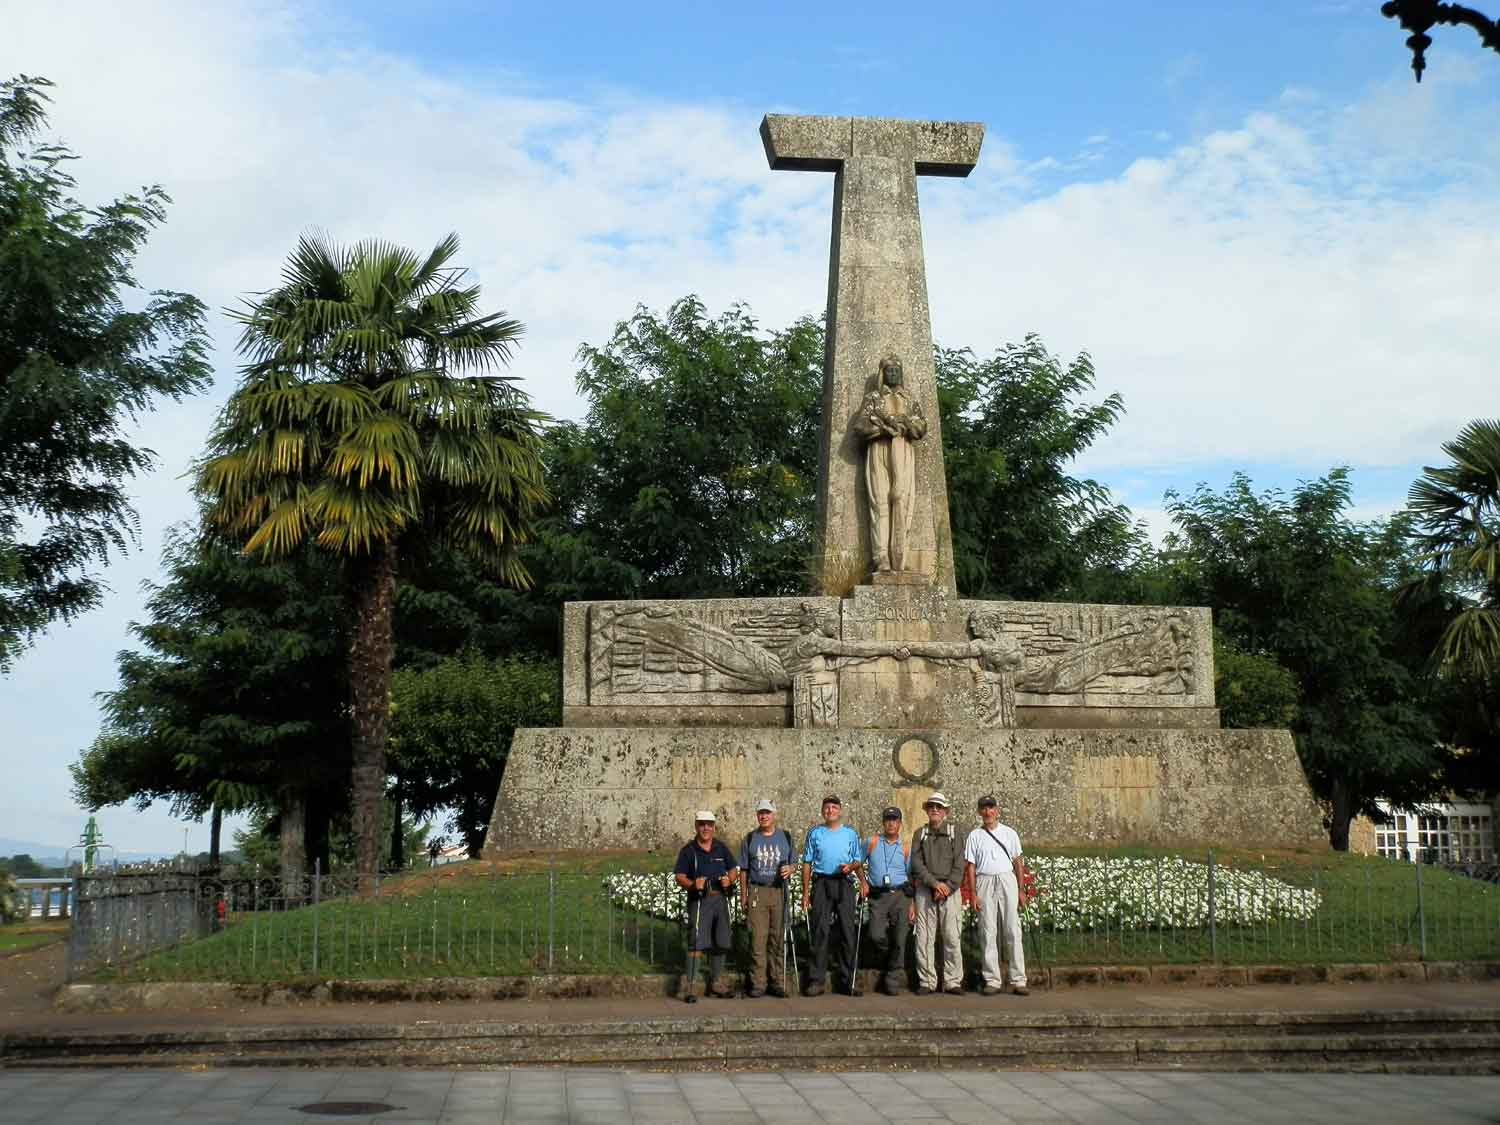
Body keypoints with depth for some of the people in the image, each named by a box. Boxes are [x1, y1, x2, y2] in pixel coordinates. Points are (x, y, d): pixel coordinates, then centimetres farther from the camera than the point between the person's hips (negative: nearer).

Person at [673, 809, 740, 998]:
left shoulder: (721, 848, 12)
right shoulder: (688, 850, 0)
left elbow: (733, 869, 17)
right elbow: (679, 876, -4)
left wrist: (729, 879, -5)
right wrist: (692, 884, -23)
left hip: (720, 899, 5)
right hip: (698, 901, -5)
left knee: (720, 943, 9)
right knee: (698, 944, -12)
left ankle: (716, 982, 21)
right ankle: (690, 984, -11)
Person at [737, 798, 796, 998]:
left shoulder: (785, 837, 12)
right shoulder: (750, 838, 9)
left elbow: (792, 863, 16)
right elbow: (744, 869, 10)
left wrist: (789, 870, -8)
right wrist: (743, 895, 4)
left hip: (779, 892, 1)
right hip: (757, 892, -1)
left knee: (778, 938, 2)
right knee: (758, 938, -6)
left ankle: (778, 982, 7)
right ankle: (757, 983, -3)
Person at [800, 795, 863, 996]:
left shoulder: (851, 834, 12)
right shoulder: (815, 833, 10)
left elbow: (857, 861, 14)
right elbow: (807, 863, 9)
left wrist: (850, 866, -10)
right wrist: (805, 891, 2)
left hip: (844, 884, 1)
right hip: (821, 883, -1)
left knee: (848, 932, 0)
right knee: (820, 932, -4)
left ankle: (849, 980, 5)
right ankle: (816, 980, -2)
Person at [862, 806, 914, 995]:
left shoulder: (906, 847, 8)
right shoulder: (873, 842, 9)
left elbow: (912, 875, 6)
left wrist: (913, 903, 0)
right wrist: (863, 882, 4)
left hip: (900, 895, 0)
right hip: (877, 896, 0)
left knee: (899, 938, -6)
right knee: (876, 936, -13)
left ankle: (893, 979, 5)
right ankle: (890, 966, 13)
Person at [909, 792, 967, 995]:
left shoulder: (953, 833, 9)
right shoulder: (920, 834, 13)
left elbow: (959, 865, 1)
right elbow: (916, 863, 2)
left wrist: (948, 887, -11)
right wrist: (935, 883, -11)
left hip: (950, 890, -1)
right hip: (925, 890, 1)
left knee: (952, 937, -4)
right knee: (925, 938, -1)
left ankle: (953, 982, 0)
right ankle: (927, 982, 3)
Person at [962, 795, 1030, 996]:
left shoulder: (1009, 833, 13)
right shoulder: (975, 836, 9)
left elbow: (1017, 863, 12)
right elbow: (970, 866, 5)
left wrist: (1021, 890, 5)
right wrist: (973, 893, -3)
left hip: (1007, 881, 0)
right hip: (984, 883, 0)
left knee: (1013, 931, -4)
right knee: (988, 932, -1)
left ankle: (1018, 980, -3)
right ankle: (992, 980, 2)